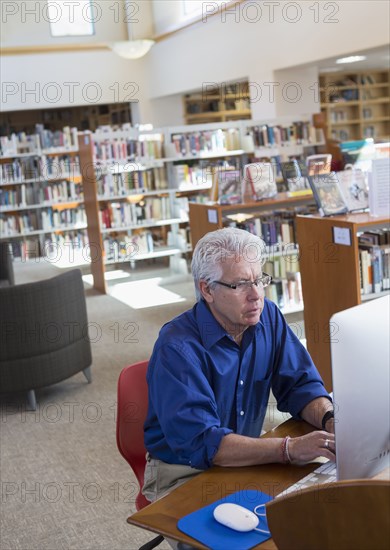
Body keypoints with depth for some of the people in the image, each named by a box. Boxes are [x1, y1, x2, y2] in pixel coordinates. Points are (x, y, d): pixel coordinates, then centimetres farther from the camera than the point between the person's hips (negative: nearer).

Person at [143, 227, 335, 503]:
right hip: (183, 474, -6)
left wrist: (331, 420, -20)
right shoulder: (177, 347, -24)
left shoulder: (267, 316, -3)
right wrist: (290, 449, -38)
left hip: (246, 460, 6)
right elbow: (200, 443, -30)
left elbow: (300, 383, 2)